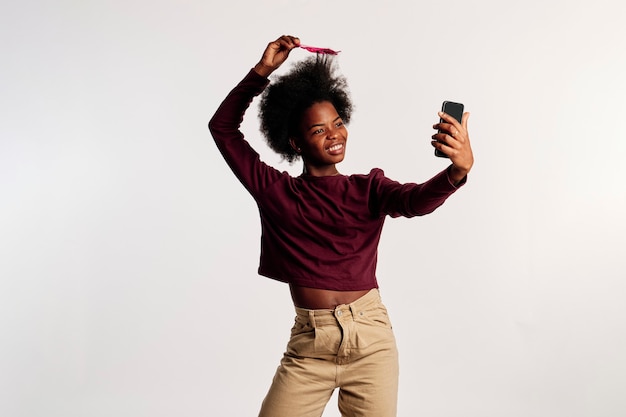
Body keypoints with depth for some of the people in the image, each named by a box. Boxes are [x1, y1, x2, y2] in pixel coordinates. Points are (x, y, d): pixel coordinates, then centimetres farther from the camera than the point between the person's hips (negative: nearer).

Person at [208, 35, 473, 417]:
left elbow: (416, 201, -15)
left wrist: (458, 170, -36)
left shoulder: (368, 188, 5)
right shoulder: (275, 191, 6)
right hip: (309, 344, 0)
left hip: (370, 339, 0)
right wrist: (263, 70, -3)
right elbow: (223, 127, 5)